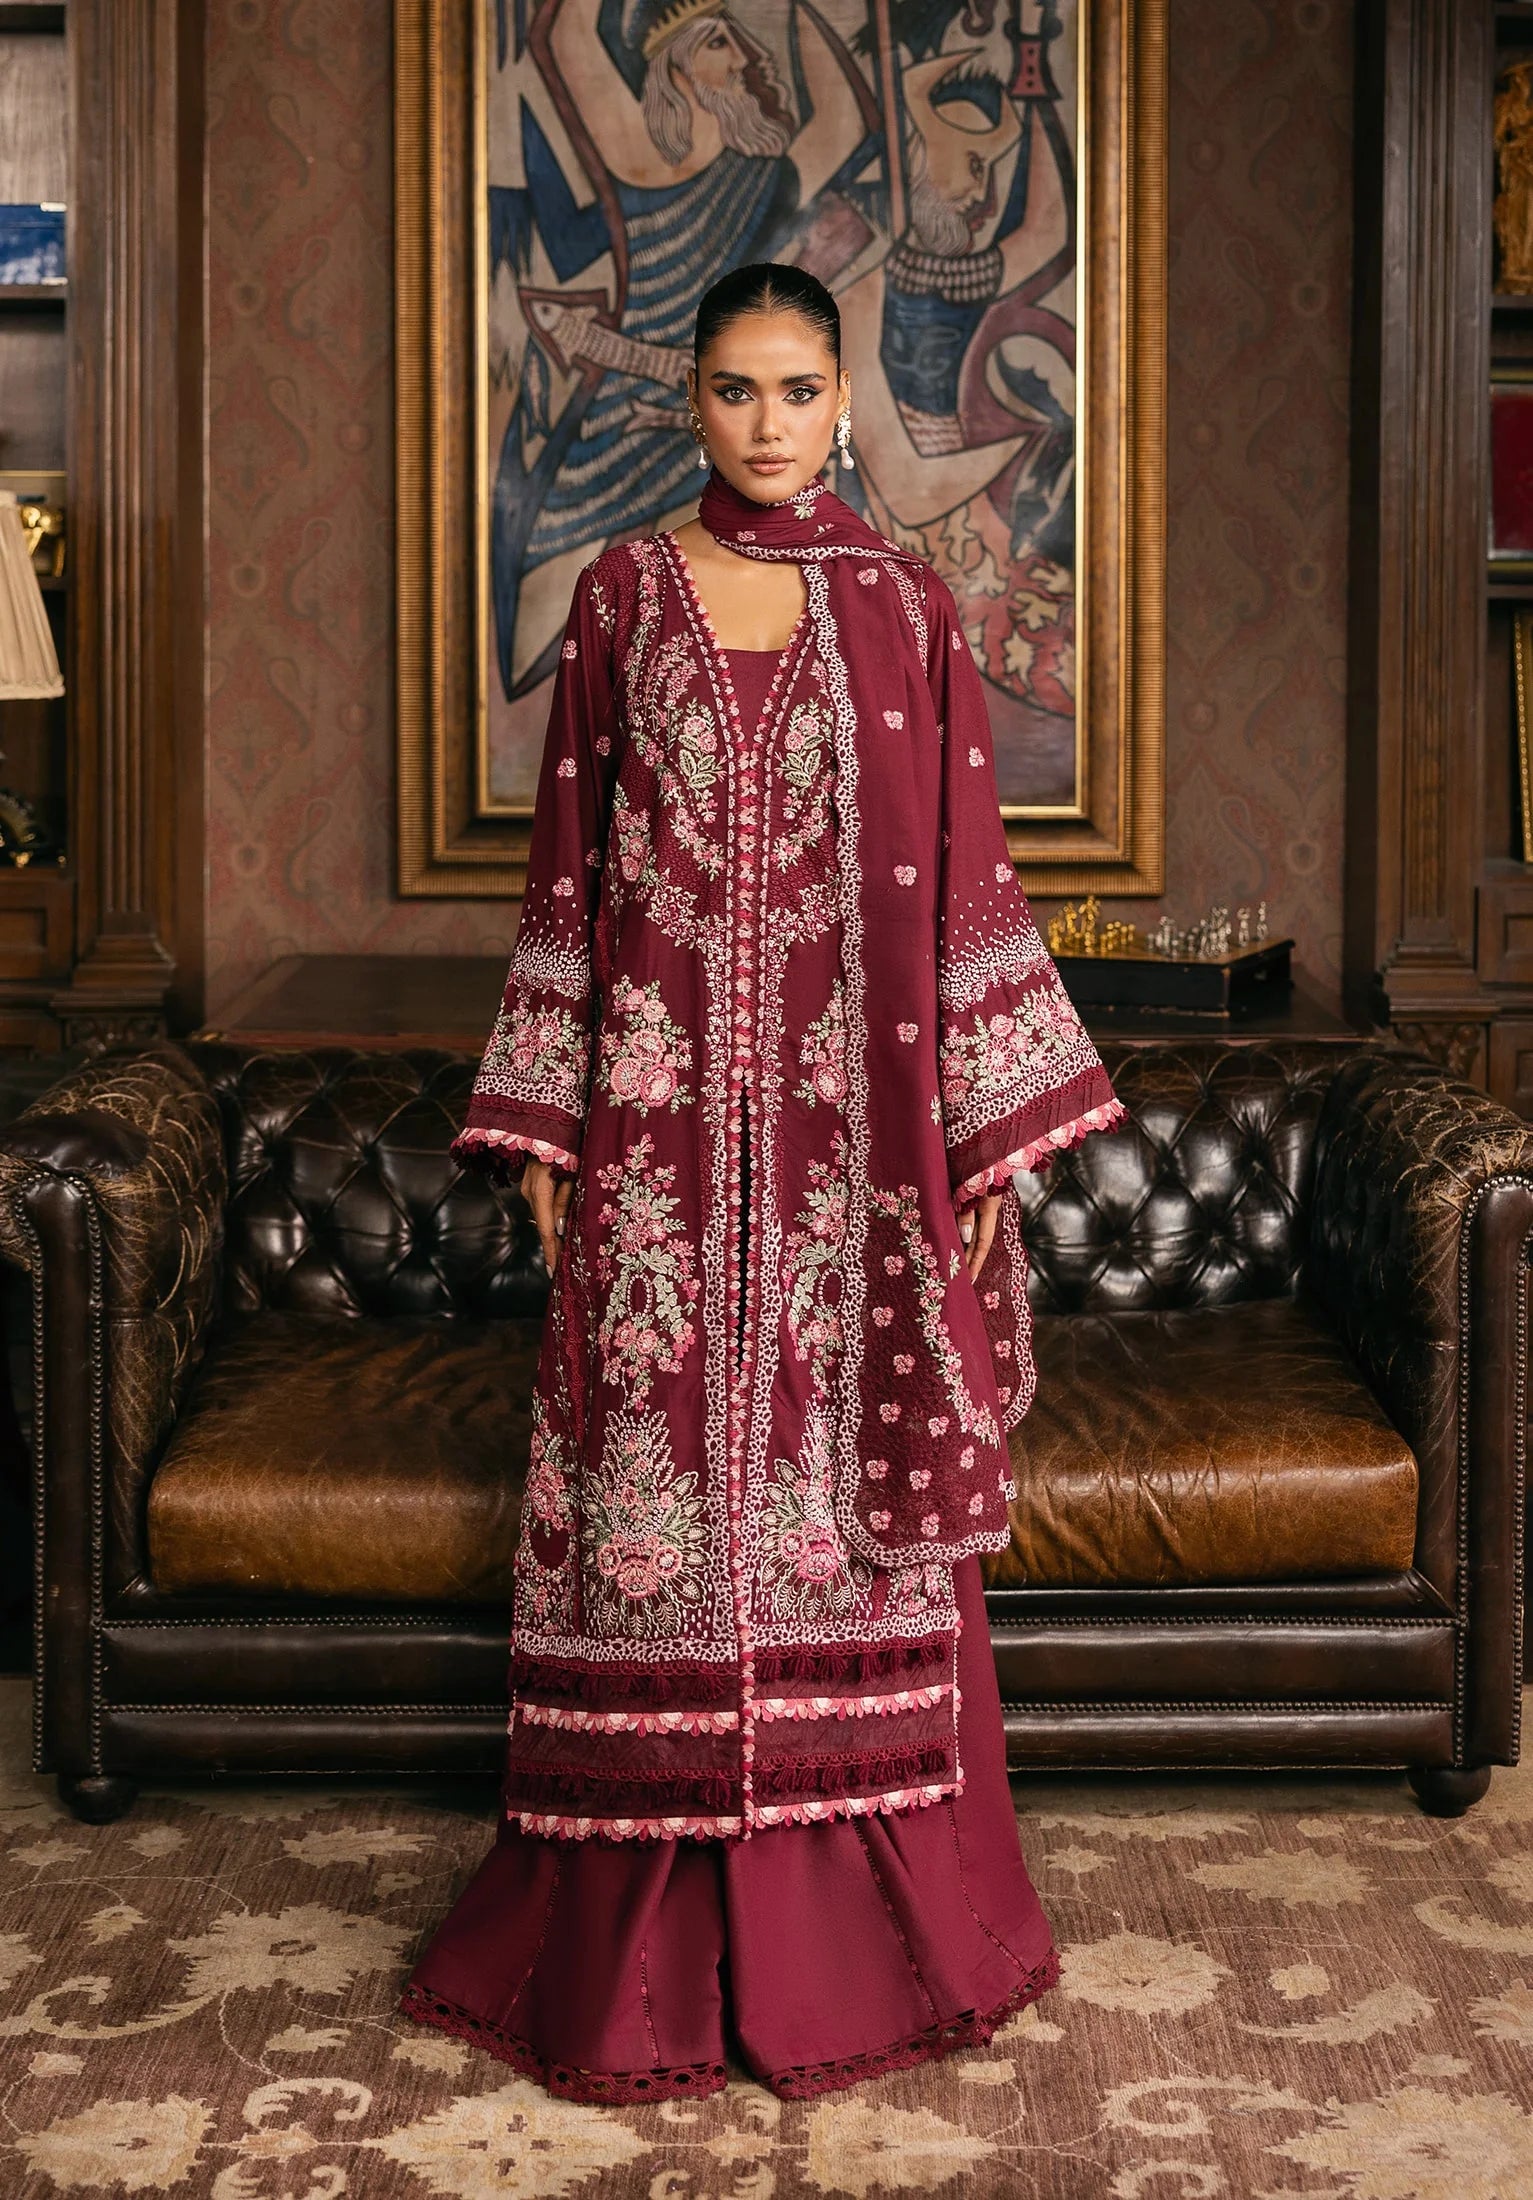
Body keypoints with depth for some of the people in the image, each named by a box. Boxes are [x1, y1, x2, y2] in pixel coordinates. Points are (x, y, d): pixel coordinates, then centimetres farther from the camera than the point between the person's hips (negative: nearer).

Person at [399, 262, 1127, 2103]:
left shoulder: (905, 610, 6)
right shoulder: (619, 598, 6)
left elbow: (960, 869, 4)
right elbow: (567, 864, 6)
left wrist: (993, 1128, 0)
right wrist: (540, 1120, 2)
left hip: (849, 1110, 0)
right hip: (664, 1107, 0)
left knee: (852, 1475, 4)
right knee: (661, 1484, 2)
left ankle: (859, 1928, 18)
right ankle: (649, 1947, 15)